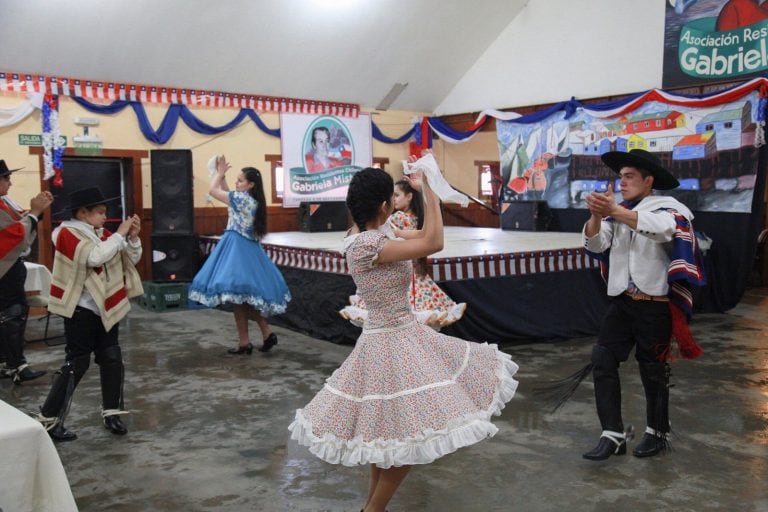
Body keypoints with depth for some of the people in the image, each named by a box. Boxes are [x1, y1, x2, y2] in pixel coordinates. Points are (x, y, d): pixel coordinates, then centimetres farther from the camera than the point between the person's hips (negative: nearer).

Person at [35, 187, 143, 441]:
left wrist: (133, 237, -7)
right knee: (77, 363, -5)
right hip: (81, 311, -7)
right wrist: (120, 234, -25)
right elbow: (94, 257, -30)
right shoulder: (67, 234, -12)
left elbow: (132, 259, 10)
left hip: (106, 309, 7)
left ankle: (112, 412, 21)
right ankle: (49, 419, 7)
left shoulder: (102, 234, 8)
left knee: (112, 359, 8)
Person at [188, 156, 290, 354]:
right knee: (247, 296, 14)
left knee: (236, 294, -3)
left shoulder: (242, 198, -14)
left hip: (237, 249, -9)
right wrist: (221, 174, 19)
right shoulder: (254, 201, 11)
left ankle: (245, 343, 1)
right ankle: (267, 333, 10)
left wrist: (220, 172, 8)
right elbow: (227, 192, 25)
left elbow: (213, 190, -6)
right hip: (248, 249, 9)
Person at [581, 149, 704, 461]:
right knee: (603, 361, -3)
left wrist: (613, 210, -44)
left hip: (655, 305, -5)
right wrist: (597, 215, -25)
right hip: (622, 302, 5)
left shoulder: (667, 207, -8)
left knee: (652, 369, 7)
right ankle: (613, 435, 3)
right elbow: (594, 244, -4)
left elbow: (661, 228, -32)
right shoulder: (619, 212, 8)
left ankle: (657, 434, 27)